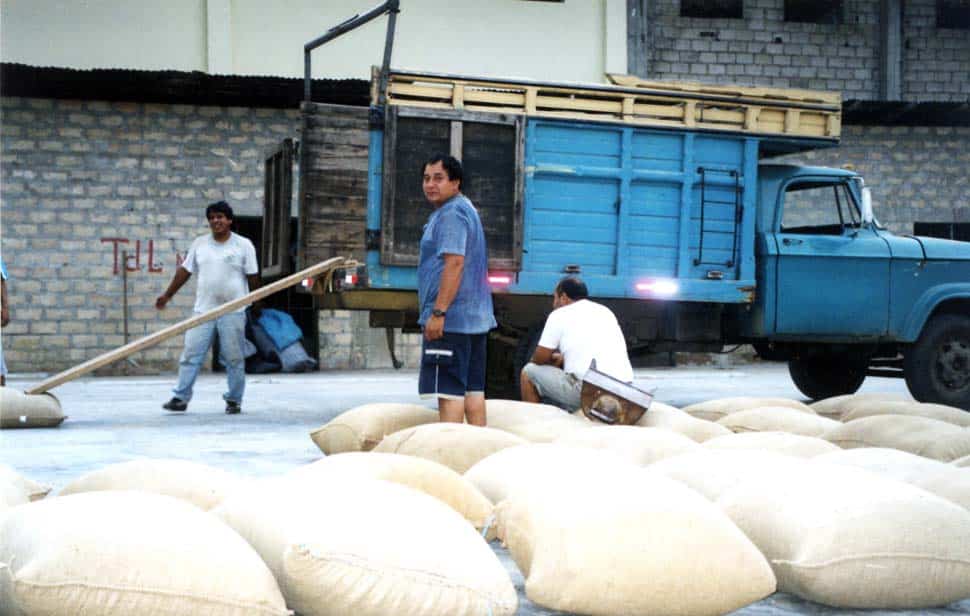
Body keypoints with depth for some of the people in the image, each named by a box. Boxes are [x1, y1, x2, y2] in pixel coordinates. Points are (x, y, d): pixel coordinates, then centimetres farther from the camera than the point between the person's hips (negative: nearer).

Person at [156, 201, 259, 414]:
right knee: (191, 354, -1)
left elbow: (252, 277, 2)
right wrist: (167, 295, 14)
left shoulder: (243, 245, 0)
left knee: (234, 358, 2)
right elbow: (184, 271, 14)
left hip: (233, 311, -3)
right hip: (203, 309, 3)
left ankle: (234, 400, 11)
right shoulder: (200, 244, 9)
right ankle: (180, 398, 2)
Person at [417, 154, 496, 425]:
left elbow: (455, 263, -21)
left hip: (450, 319, -10)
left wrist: (438, 312, -23)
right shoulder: (466, 209, 22)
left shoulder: (451, 214, -12)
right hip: (475, 317, 10)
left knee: (448, 388, -9)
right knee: (473, 388, 10)